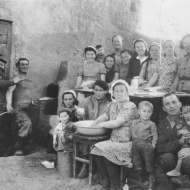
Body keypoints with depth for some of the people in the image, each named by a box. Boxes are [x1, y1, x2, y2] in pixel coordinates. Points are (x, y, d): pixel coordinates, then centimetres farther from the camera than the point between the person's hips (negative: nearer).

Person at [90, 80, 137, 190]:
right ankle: (107, 181, 5)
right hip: (114, 141, 6)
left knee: (106, 151, -25)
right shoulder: (112, 106, 13)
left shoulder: (130, 106, -11)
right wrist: (93, 126, 4)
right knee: (97, 151, -16)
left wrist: (101, 124, -6)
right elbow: (103, 118, 22)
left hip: (127, 143, -6)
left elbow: (116, 123, -18)